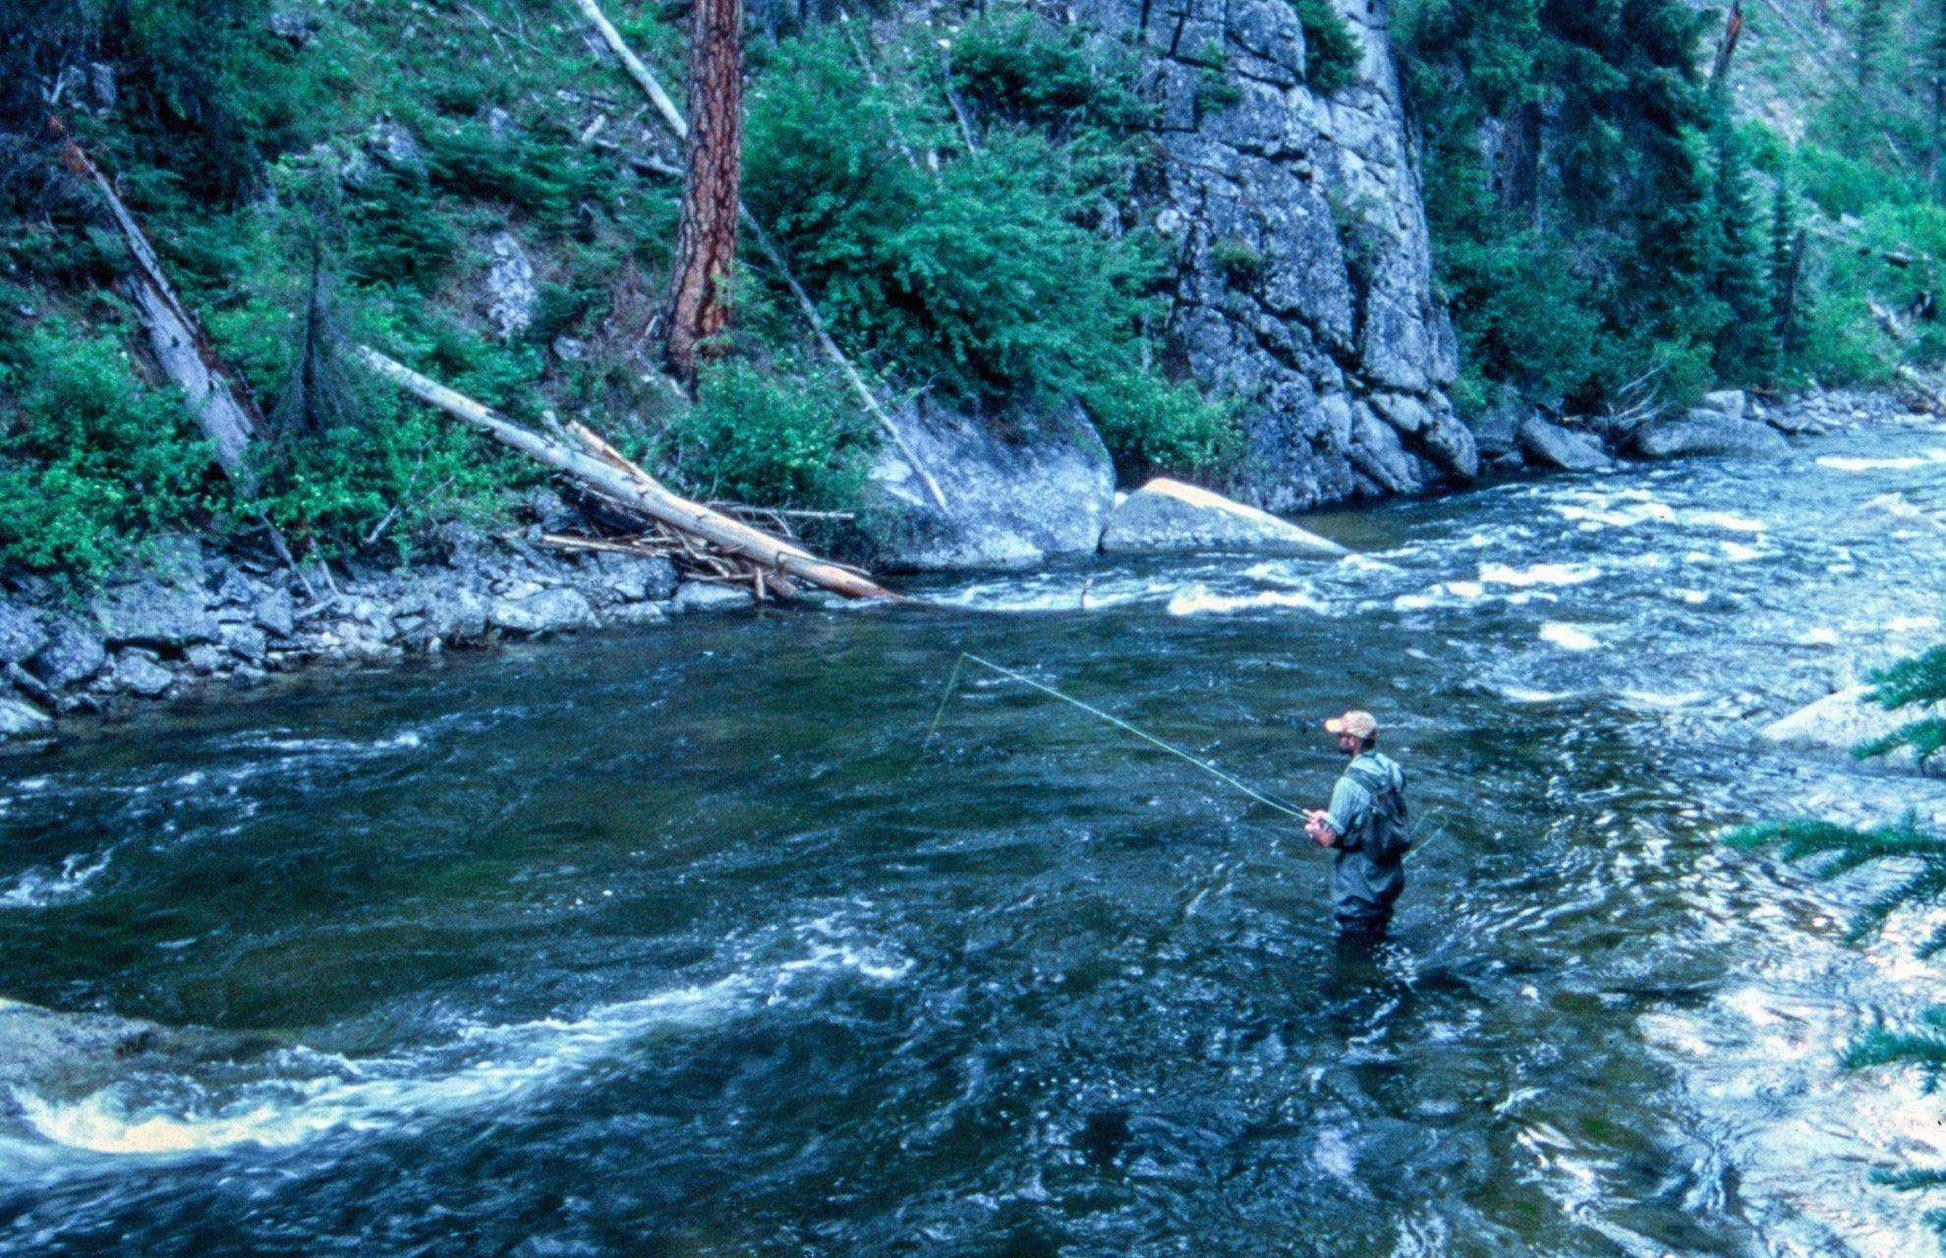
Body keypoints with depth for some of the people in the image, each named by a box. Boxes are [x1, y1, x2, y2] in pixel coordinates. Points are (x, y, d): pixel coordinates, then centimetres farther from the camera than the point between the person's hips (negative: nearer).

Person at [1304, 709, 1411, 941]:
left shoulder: (1350, 784, -27)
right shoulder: (1391, 768, -2)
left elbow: (1328, 839, -23)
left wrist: (1313, 830, 0)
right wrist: (1330, 815, 14)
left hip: (1360, 888, -8)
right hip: (1392, 877, 8)